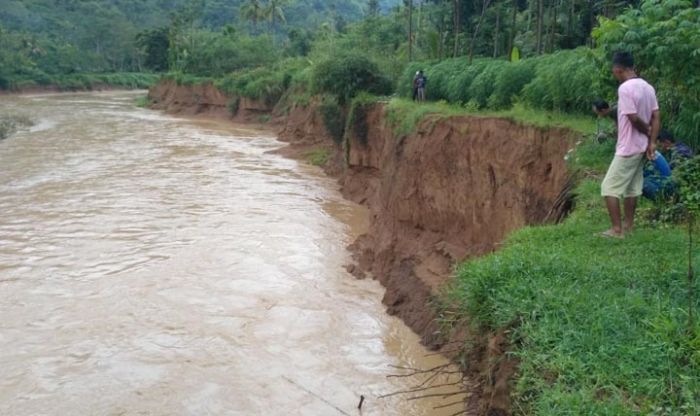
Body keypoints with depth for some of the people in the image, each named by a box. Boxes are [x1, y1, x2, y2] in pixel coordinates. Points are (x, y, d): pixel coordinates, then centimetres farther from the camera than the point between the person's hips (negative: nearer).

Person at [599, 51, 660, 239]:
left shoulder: (625, 88, -20)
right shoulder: (647, 87, 7)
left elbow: (634, 118, -22)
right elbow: (656, 117, 5)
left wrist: (648, 133, -4)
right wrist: (652, 142, 1)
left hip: (628, 148, -9)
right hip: (641, 147, 9)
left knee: (609, 188, -4)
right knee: (632, 187, 16)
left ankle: (617, 230, -4)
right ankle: (628, 225, 24)